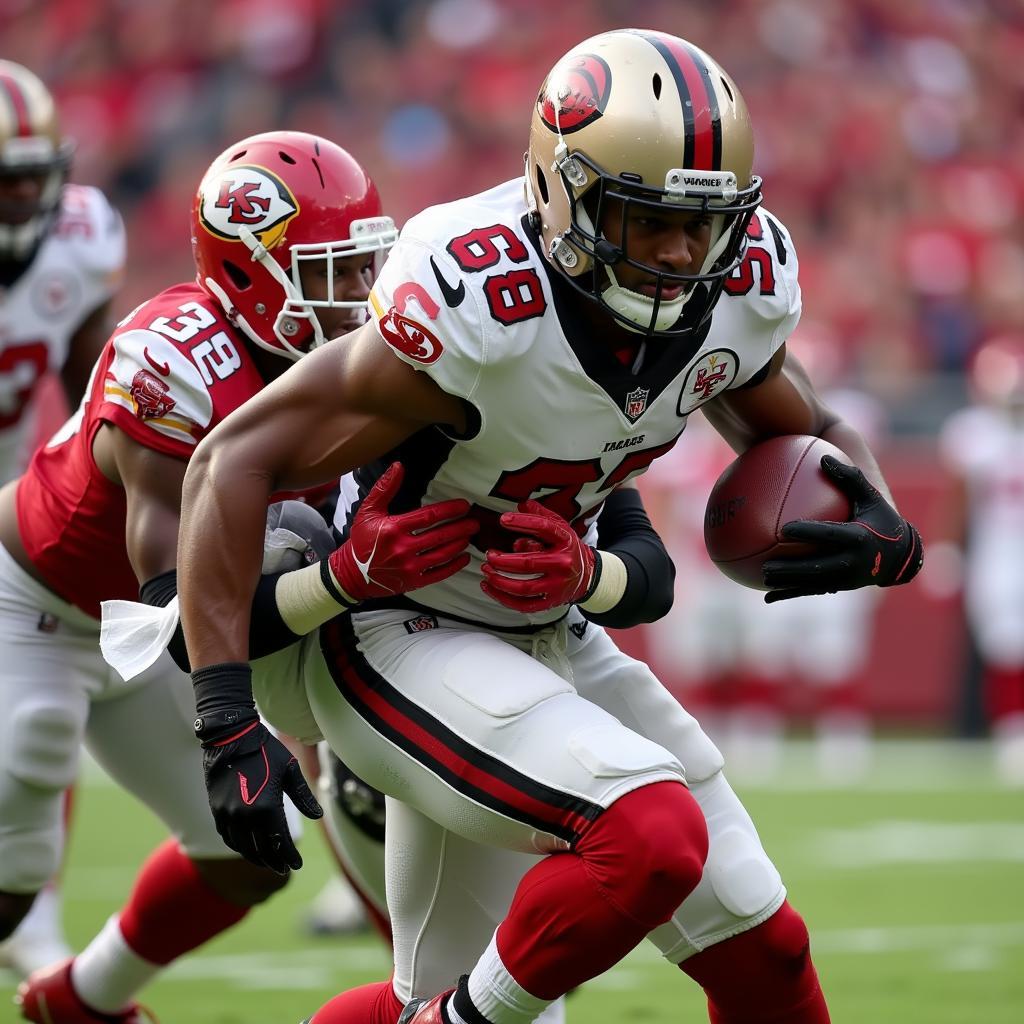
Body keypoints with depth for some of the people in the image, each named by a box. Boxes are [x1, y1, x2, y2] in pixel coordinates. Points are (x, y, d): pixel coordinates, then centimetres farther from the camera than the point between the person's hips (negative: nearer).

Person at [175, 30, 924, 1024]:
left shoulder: (743, 288, -10)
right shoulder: (477, 311, -30)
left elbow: (805, 439, 10)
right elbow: (236, 463, -25)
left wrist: (880, 534, -14)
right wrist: (228, 721, -30)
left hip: (548, 640, 8)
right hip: (394, 642, -8)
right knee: (655, 837, -30)